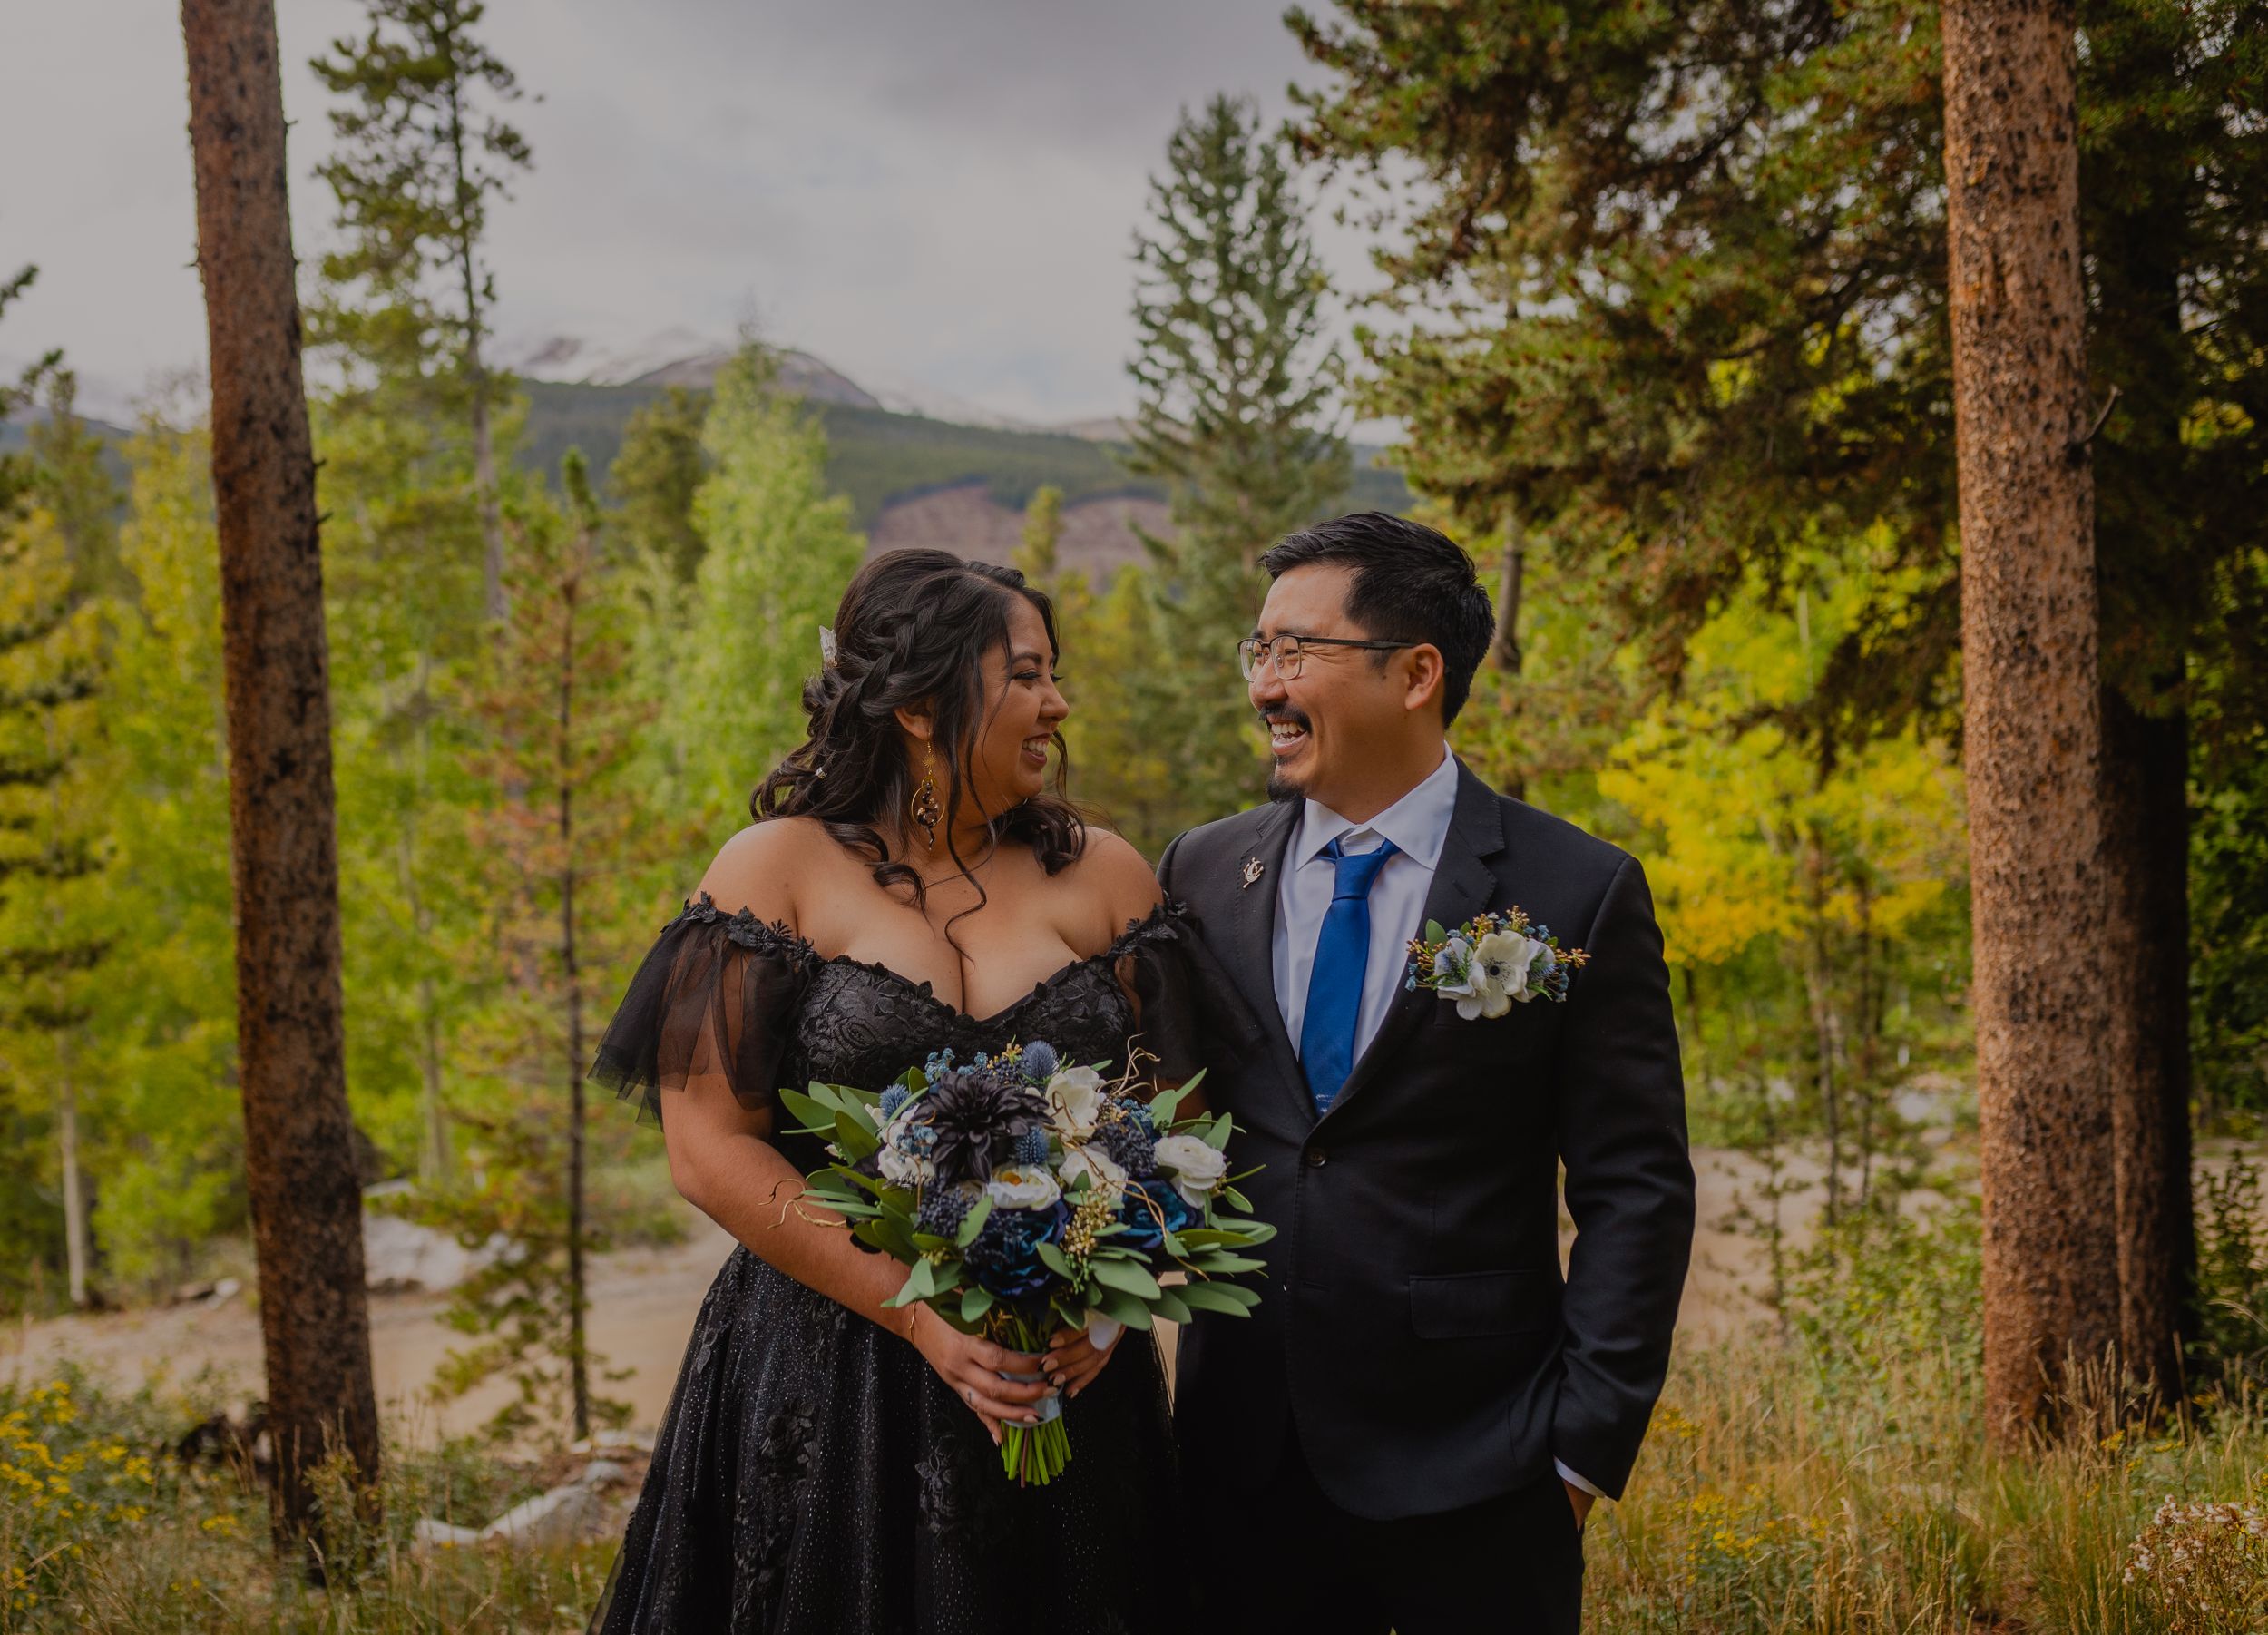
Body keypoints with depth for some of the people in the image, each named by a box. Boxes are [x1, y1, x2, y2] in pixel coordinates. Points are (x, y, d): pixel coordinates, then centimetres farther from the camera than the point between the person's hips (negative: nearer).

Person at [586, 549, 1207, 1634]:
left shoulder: (1103, 875, 4)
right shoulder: (778, 870, -5)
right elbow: (710, 1149, -10)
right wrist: (923, 1318, -16)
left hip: (1066, 1380, 3)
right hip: (825, 1383, -3)